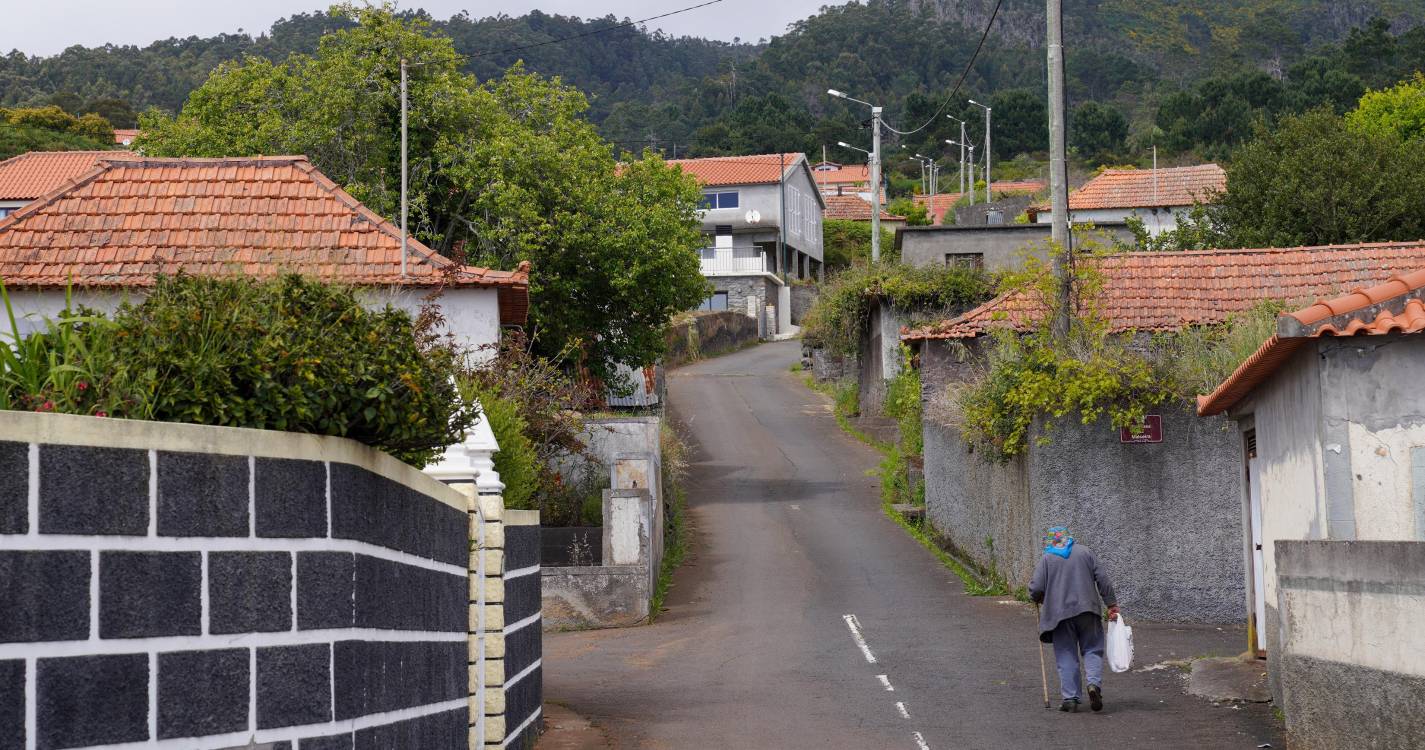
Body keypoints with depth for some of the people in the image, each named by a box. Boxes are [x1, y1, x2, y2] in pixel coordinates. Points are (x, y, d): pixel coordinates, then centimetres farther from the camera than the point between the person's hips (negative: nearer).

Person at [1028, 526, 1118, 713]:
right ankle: (1094, 683, -15)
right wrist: (1112, 604, 9)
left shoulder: (1047, 559, 1)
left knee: (1066, 656, 4)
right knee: (1092, 650, 9)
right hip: (1087, 610, 1)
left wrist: (1038, 599, 16)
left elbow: (1036, 589, -6)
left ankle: (1071, 698, 0)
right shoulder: (1084, 552, 8)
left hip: (1060, 614, -1)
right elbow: (1103, 579, 5)